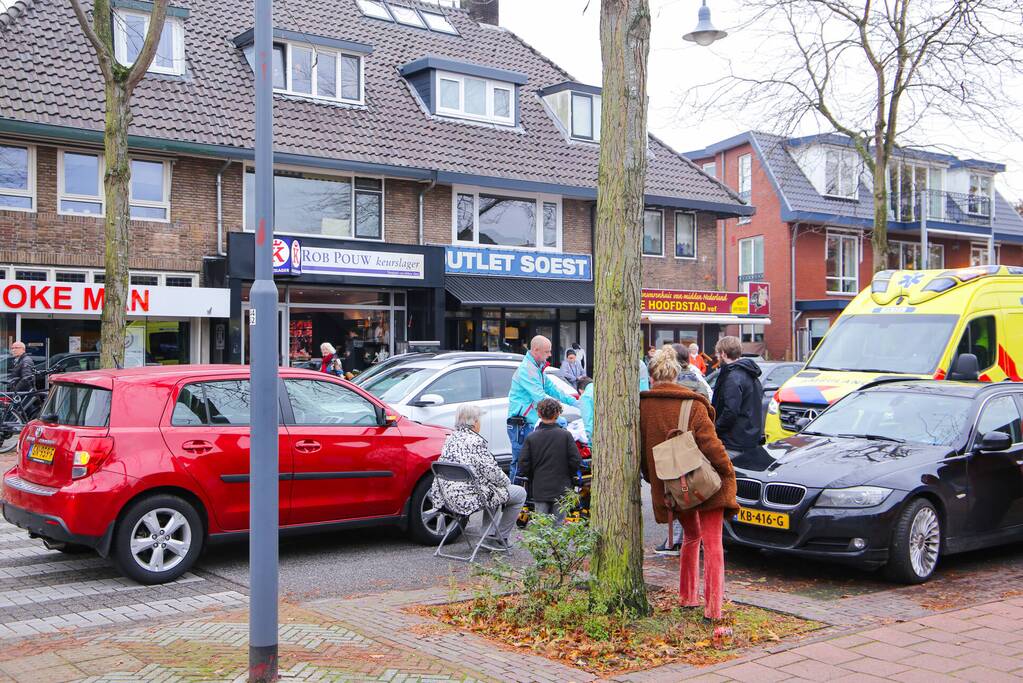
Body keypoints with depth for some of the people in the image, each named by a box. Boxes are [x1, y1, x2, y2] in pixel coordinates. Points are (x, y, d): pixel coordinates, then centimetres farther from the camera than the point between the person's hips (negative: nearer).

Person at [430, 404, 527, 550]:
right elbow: (492, 472, -18)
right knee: (519, 493, 7)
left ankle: (489, 533, 31)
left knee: (495, 489, 33)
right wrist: (507, 482, 4)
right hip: (470, 498, -9)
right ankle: (500, 538, 13)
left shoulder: (450, 439, 9)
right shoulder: (476, 441, -17)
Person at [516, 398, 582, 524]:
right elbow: (576, 461, -8)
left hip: (539, 489, 1)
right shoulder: (565, 435, -7)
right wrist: (570, 477, 11)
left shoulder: (531, 438, -5)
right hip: (561, 489, 0)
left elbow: (523, 465, -5)